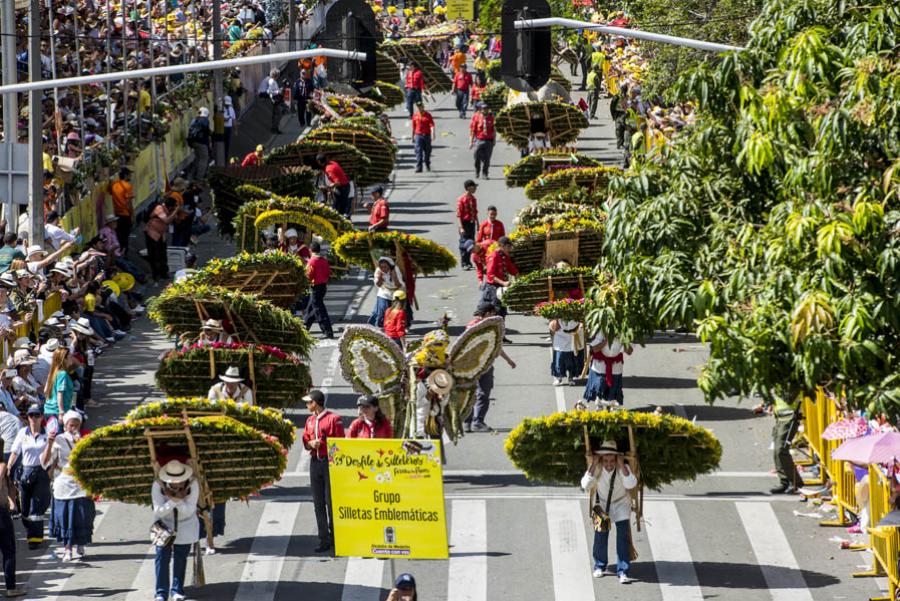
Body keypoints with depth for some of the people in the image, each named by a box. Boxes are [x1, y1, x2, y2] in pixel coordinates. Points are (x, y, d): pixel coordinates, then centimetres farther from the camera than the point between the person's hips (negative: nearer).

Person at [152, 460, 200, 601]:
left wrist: (178, 500, -37)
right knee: (162, 556, -8)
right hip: (164, 524, -1)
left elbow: (189, 511, -22)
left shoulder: (192, 485, -23)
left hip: (185, 526, 1)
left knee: (180, 558, 3)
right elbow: (159, 511, -23)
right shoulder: (157, 486, -24)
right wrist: (172, 500, -37)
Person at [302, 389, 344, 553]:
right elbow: (305, 441, 17)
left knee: (331, 501, -6)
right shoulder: (310, 421, 12)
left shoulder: (333, 419, -7)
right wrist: (310, 444, -4)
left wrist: (322, 443, -15)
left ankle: (335, 537, 4)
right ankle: (324, 540, 7)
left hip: (330, 463, -6)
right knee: (318, 503, 4)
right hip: (315, 463, 6)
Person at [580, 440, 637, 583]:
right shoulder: (596, 468, -21)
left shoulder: (623, 467, -23)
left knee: (623, 537, -10)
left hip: (620, 503, -1)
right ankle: (599, 566, 20)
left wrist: (621, 465, -41)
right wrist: (593, 465, -37)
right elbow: (585, 485, -33)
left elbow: (631, 484, -39)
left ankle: (623, 572, -6)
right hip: (601, 503, 1)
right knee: (600, 535, -2)